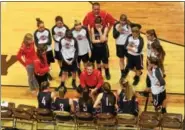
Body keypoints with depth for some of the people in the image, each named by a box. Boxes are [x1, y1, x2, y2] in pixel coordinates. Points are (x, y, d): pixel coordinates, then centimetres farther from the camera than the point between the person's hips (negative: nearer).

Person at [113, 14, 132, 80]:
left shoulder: (129, 25, -9)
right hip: (119, 44, 2)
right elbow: (114, 36, -6)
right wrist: (118, 31, -18)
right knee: (121, 59, 14)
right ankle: (122, 73, 24)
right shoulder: (116, 25, -4)